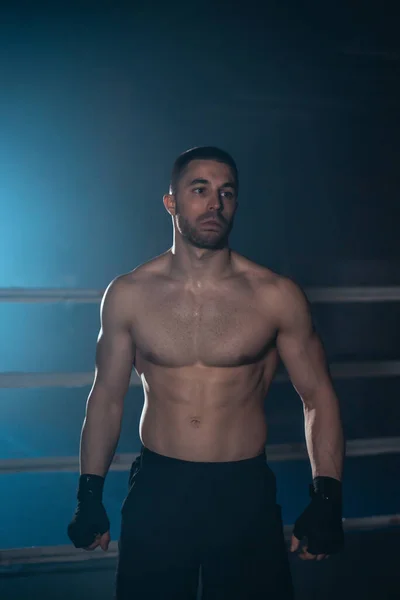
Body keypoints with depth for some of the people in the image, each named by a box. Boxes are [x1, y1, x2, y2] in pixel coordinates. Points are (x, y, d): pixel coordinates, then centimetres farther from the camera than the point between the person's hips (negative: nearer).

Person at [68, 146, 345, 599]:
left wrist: (326, 499, -7)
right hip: (156, 491, 1)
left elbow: (317, 396, 0)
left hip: (247, 493, -1)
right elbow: (107, 398, 6)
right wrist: (89, 498, 7)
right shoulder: (127, 295, -2)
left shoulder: (277, 297, -7)